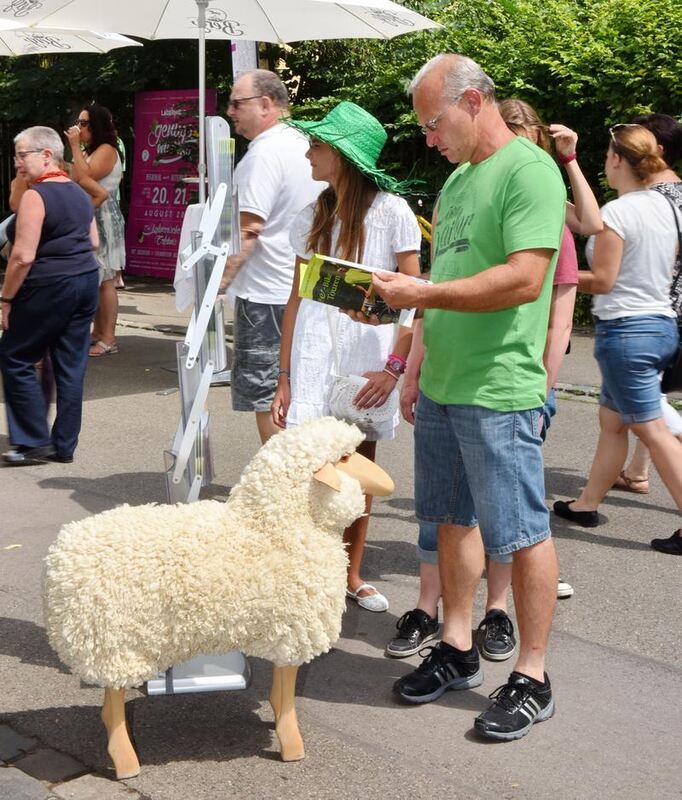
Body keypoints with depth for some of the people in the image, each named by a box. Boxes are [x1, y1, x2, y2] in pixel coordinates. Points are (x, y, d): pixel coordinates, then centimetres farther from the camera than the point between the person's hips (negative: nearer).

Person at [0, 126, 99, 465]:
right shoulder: (79, 193, 11)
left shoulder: (35, 196, -14)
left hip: (50, 288, -8)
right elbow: (93, 242, 19)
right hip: (86, 282, 8)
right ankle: (64, 445, 15)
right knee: (71, 366, 10)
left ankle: (35, 441, 6)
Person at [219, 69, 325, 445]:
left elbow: (248, 230, -21)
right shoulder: (304, 145, 14)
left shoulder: (264, 152, -15)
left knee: (264, 395, -2)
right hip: (303, 290, 9)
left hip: (266, 294, -9)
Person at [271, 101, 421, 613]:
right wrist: (285, 378, 5)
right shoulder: (312, 218, 8)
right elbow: (297, 299, 8)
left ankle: (352, 576, 26)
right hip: (315, 356, 2)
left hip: (369, 360, -2)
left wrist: (394, 367, -13)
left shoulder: (391, 212, -4)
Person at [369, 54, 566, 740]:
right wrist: (419, 367, 15)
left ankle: (531, 677, 13)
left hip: (498, 394, -9)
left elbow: (524, 278, -23)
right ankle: (457, 651, 29)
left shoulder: (528, 170, -11)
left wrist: (422, 292, -19)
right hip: (441, 388, 9)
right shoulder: (457, 179, 16)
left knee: (522, 533, 2)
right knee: (454, 521, 15)